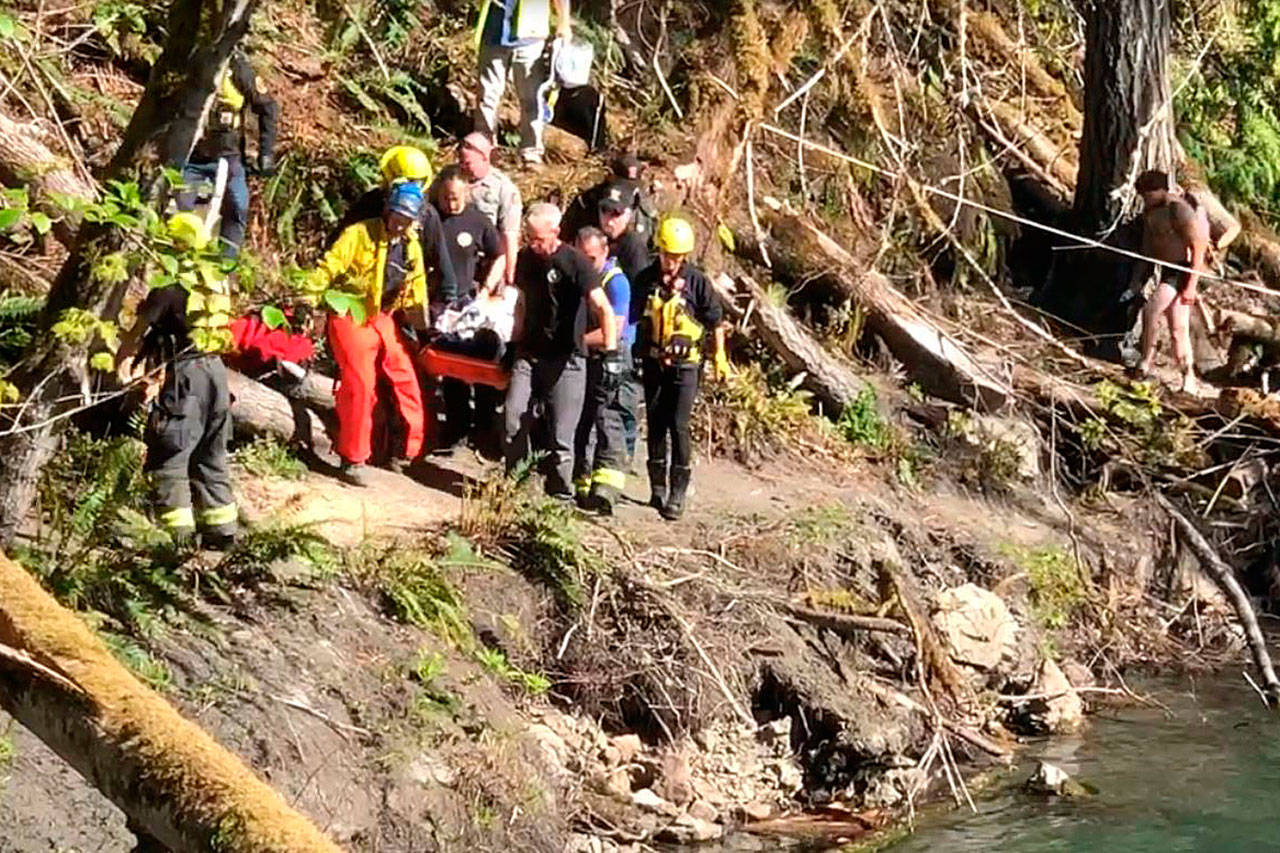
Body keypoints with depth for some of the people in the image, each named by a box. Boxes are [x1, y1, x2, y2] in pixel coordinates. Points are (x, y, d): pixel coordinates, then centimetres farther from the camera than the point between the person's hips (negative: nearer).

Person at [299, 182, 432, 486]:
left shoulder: (412, 247, 8)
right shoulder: (360, 235, -12)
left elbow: (416, 290, 21)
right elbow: (327, 269, -15)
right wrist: (307, 301, -21)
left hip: (382, 318, 7)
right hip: (350, 318, -7)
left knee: (406, 380, 4)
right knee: (360, 385, -14)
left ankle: (409, 449, 20)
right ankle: (353, 460, -4)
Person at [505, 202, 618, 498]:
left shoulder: (575, 263, -12)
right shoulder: (525, 259, 8)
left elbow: (602, 308, -21)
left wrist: (610, 349, -35)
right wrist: (514, 343, 22)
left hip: (566, 360, -5)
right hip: (529, 355, 5)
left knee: (562, 435, -4)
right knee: (513, 424, -3)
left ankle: (560, 494, 8)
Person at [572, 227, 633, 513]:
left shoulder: (615, 281, -11)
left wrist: (578, 340, -21)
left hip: (610, 359, -7)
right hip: (579, 360, 8)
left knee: (607, 419, -17)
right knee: (579, 423, 9)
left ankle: (606, 488, -27)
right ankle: (581, 487, 16)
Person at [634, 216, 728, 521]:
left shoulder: (697, 282, -8)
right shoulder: (646, 279, 0)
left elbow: (715, 322, 1)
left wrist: (719, 358, 1)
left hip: (685, 364, -4)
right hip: (654, 363, 4)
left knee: (678, 426, -10)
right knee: (656, 426, 10)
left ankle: (678, 494, -5)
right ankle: (657, 488, 21)